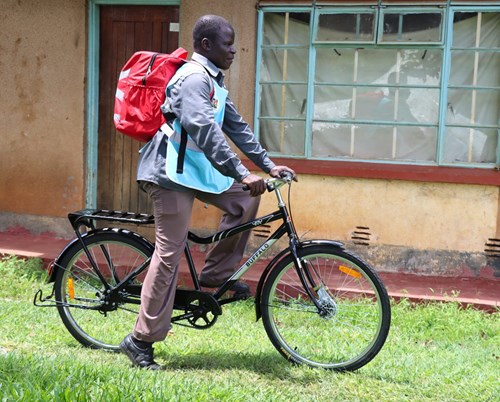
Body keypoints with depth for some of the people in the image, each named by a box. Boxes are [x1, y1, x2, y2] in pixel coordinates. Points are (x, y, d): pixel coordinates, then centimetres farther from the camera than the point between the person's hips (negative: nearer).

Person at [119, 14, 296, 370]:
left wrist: (268, 164, 10)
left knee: (245, 200, 4)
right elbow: (204, 130, -29)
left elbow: (236, 126, 17)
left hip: (195, 168, 10)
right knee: (170, 252, -10)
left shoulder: (213, 82, 15)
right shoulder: (194, 77, -17)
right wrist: (242, 174, -33)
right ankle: (141, 340, -3)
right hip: (171, 172, -10)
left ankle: (216, 273, 13)